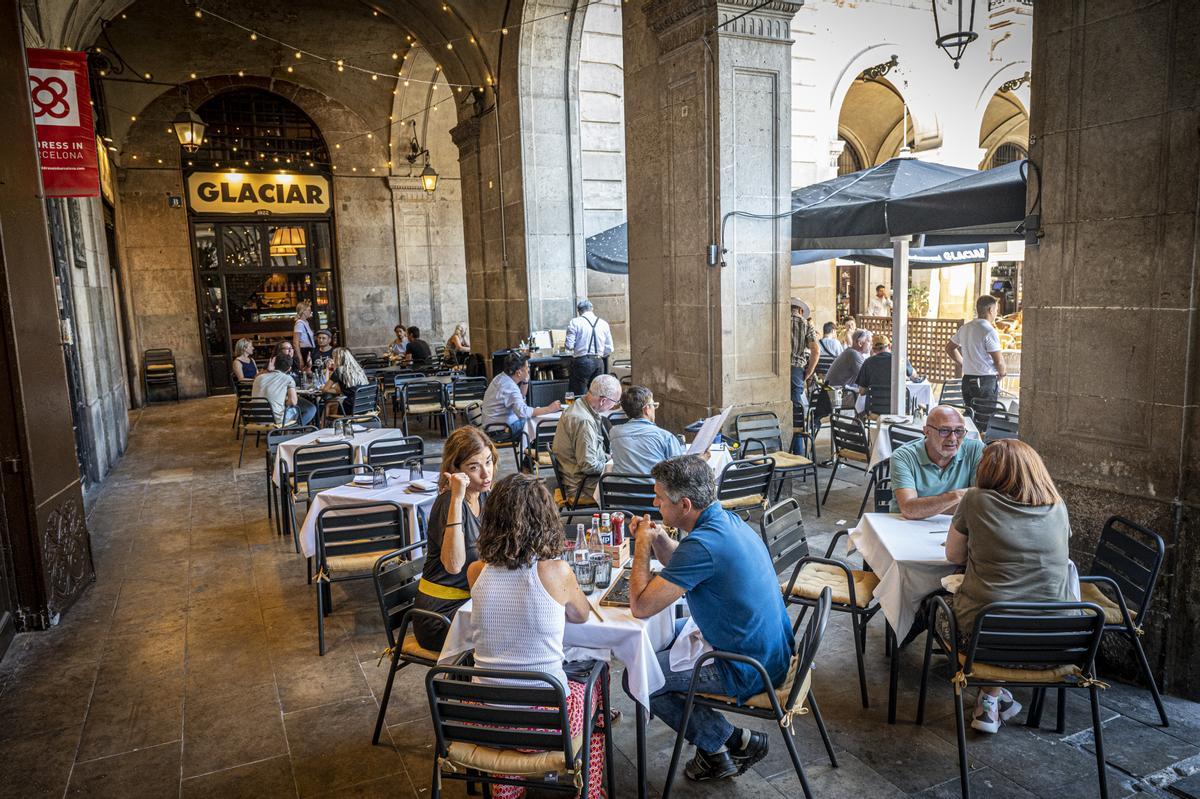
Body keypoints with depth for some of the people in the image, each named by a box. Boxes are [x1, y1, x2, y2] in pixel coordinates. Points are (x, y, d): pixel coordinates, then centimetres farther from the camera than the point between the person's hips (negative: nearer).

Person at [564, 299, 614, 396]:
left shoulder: (575, 322, -4)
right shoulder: (604, 324, 8)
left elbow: (569, 346, -8)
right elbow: (609, 349, 9)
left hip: (581, 362, -4)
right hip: (598, 363, 4)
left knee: (577, 396, 0)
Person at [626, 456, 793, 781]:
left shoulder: (703, 544, -30)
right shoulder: (726, 519, 0)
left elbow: (641, 607, -23)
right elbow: (682, 567, 19)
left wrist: (642, 545, -11)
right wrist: (659, 540, -1)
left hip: (748, 670, -9)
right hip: (769, 648, 9)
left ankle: (732, 743, 11)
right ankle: (715, 745, 26)